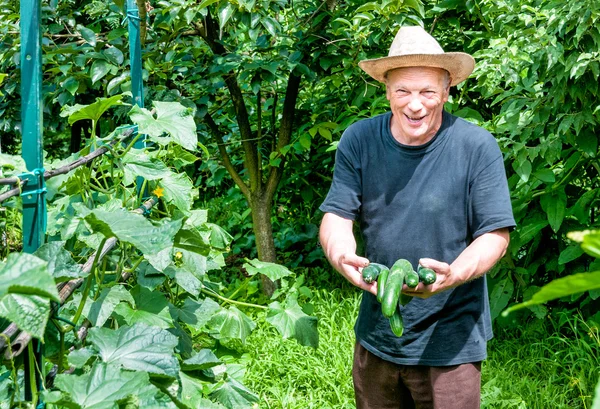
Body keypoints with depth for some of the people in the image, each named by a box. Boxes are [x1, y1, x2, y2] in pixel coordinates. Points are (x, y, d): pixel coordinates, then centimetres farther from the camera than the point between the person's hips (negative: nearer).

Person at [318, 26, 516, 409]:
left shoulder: (477, 146, -13)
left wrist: (452, 275, -31)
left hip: (449, 343, -3)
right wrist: (341, 255, -27)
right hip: (376, 335, 3)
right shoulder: (358, 140, -4)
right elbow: (337, 216, -4)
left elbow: (496, 234, -11)